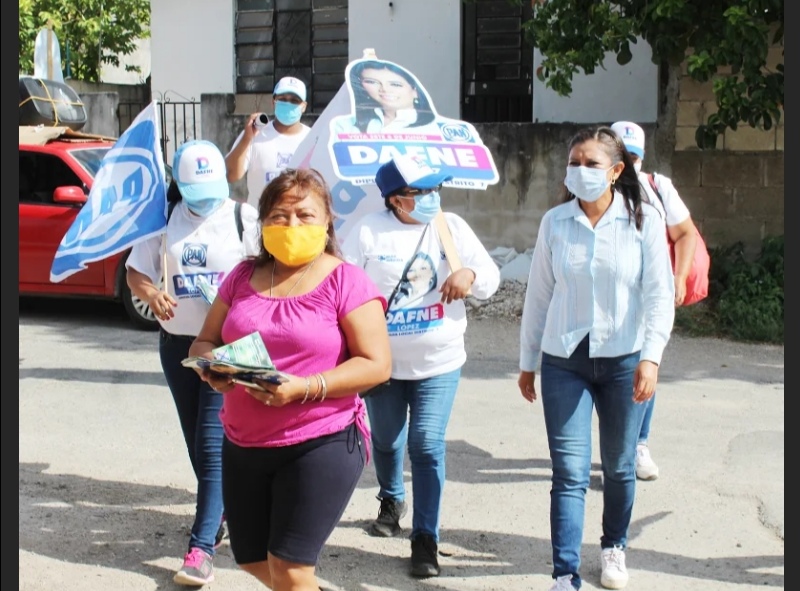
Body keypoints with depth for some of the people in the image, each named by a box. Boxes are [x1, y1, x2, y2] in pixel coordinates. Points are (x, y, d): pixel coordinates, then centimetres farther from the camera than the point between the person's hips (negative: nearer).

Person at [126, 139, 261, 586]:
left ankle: (203, 546, -10)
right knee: (198, 443, 14)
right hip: (178, 343, 5)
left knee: (213, 445, -11)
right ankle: (222, 513, 35)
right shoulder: (164, 221, 4)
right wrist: (151, 293, -15)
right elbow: (136, 270, 7)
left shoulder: (244, 218, -5)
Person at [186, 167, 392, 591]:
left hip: (322, 443, -6)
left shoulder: (345, 282, -8)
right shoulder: (243, 277, 7)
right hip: (243, 444, 6)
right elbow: (203, 342, 12)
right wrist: (212, 366, -12)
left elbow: (376, 364, -13)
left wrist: (303, 388, -24)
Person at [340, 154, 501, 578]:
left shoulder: (451, 226, -3)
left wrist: (470, 273, -25)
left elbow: (490, 279, -3)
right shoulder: (368, 231, -8)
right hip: (381, 361, 1)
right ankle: (391, 501, 47)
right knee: (386, 440, 18)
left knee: (427, 446, -7)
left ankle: (425, 539, 0)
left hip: (438, 361, -1)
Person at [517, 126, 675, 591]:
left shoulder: (644, 221, -4)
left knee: (619, 466, 14)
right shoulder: (555, 222, 1)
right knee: (570, 473, -4)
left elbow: (659, 295, -6)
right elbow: (539, 295, 7)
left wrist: (651, 358, -17)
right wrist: (527, 363, 10)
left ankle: (615, 547, 38)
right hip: (565, 361, 1)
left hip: (624, 361, 0)